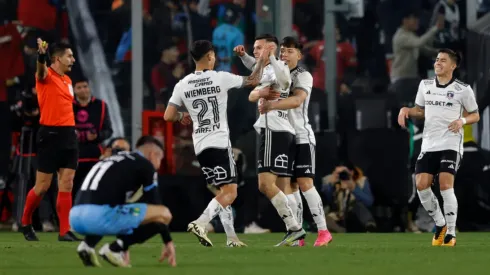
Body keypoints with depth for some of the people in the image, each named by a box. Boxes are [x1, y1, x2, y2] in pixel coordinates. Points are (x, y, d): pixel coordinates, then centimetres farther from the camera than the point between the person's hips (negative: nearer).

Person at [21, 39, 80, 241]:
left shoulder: (67, 80, 16)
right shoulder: (46, 76, -8)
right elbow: (41, 70, -32)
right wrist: (41, 55, -54)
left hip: (68, 134, 7)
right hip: (50, 135, -7)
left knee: (66, 185, 1)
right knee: (42, 186, 0)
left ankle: (65, 231, 2)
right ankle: (25, 223, 20)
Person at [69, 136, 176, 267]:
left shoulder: (113, 161, 33)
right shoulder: (145, 165, 11)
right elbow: (155, 206, 10)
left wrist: (124, 247, 44)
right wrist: (168, 241, 17)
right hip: (99, 215, -8)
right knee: (164, 214, 2)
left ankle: (88, 243, 12)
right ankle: (114, 248, -7)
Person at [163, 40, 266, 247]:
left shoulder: (182, 85, 3)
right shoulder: (221, 78, -7)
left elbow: (168, 116, 2)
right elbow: (253, 80, 5)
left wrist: (182, 117, 23)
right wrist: (262, 61, 21)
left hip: (200, 146, 6)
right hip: (219, 143, -6)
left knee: (224, 192, 16)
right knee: (230, 193, -6)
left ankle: (231, 237, 14)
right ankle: (200, 223, -26)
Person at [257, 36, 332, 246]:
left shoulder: (303, 76, -8)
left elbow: (297, 100, -26)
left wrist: (272, 105, -40)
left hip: (302, 137, -6)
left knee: (305, 183, -13)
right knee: (288, 186, 3)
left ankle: (323, 231, -9)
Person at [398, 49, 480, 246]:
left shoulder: (463, 90, -4)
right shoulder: (425, 85, 9)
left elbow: (475, 115, 5)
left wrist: (462, 120, -16)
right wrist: (406, 110, 0)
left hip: (451, 145, -5)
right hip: (429, 145, 5)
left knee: (445, 186, -16)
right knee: (421, 185, -6)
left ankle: (451, 234, -6)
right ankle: (440, 224, 16)